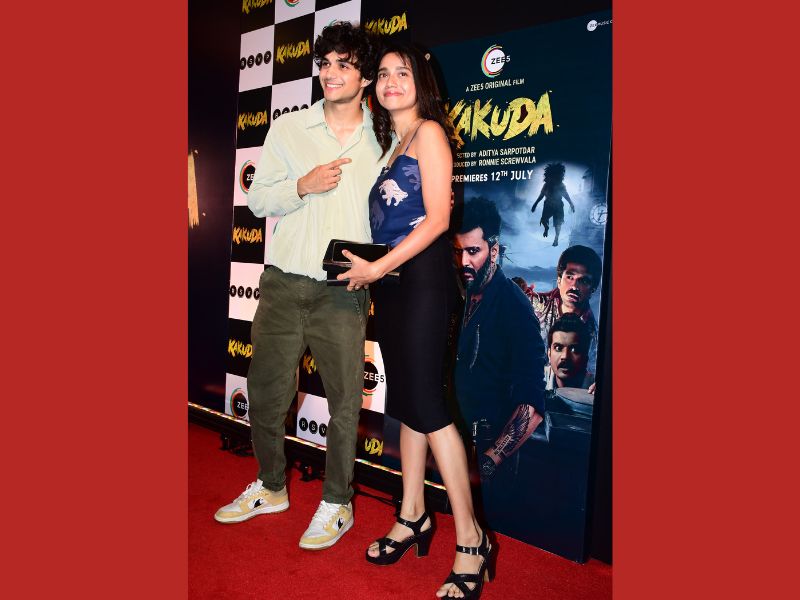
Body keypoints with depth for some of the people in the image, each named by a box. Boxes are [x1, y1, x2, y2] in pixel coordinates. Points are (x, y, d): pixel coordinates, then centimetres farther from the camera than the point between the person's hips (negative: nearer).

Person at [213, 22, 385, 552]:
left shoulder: (381, 144, 6)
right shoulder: (288, 130, 8)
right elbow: (257, 199, 6)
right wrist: (303, 185, -11)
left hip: (344, 292, -1)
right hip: (283, 284, 2)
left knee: (344, 399, 3)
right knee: (265, 394, 10)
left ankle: (338, 504, 24)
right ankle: (271, 488, 34)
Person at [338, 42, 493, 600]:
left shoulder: (428, 131, -3)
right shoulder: (388, 141, 21)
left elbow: (438, 217, -14)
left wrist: (378, 266, -16)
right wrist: (368, 270, 4)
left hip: (421, 276, -8)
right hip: (391, 281, 8)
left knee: (426, 402, -10)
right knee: (405, 401, 11)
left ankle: (471, 539, 1)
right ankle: (412, 518, 23)